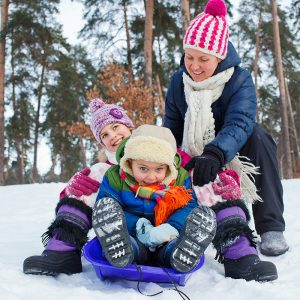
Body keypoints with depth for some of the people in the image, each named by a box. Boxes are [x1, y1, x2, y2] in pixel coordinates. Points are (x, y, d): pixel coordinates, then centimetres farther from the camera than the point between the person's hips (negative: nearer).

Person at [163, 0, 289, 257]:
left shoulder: (239, 79, -21)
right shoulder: (178, 81, -9)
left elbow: (239, 124, -38)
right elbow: (171, 130, -4)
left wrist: (214, 154, -58)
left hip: (234, 155, -3)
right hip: (196, 160, 4)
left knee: (257, 137, -33)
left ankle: (271, 228, -29)